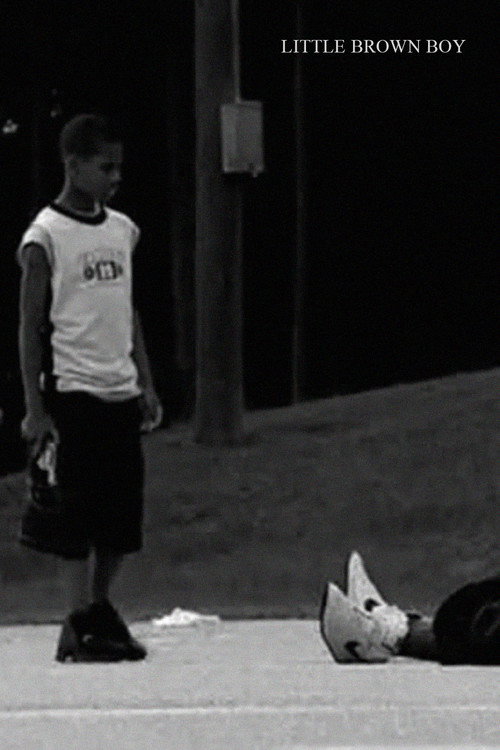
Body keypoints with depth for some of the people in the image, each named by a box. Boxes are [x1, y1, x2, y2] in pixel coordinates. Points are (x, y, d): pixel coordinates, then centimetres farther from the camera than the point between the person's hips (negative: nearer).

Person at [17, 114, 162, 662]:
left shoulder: (122, 230, 13)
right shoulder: (46, 236, -6)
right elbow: (31, 326, -6)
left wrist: (146, 383, 13)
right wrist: (35, 408, -10)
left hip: (121, 392, 6)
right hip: (73, 391, -6)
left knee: (122, 514, 7)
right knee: (78, 511, -6)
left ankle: (100, 612, 18)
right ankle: (81, 625, -2)